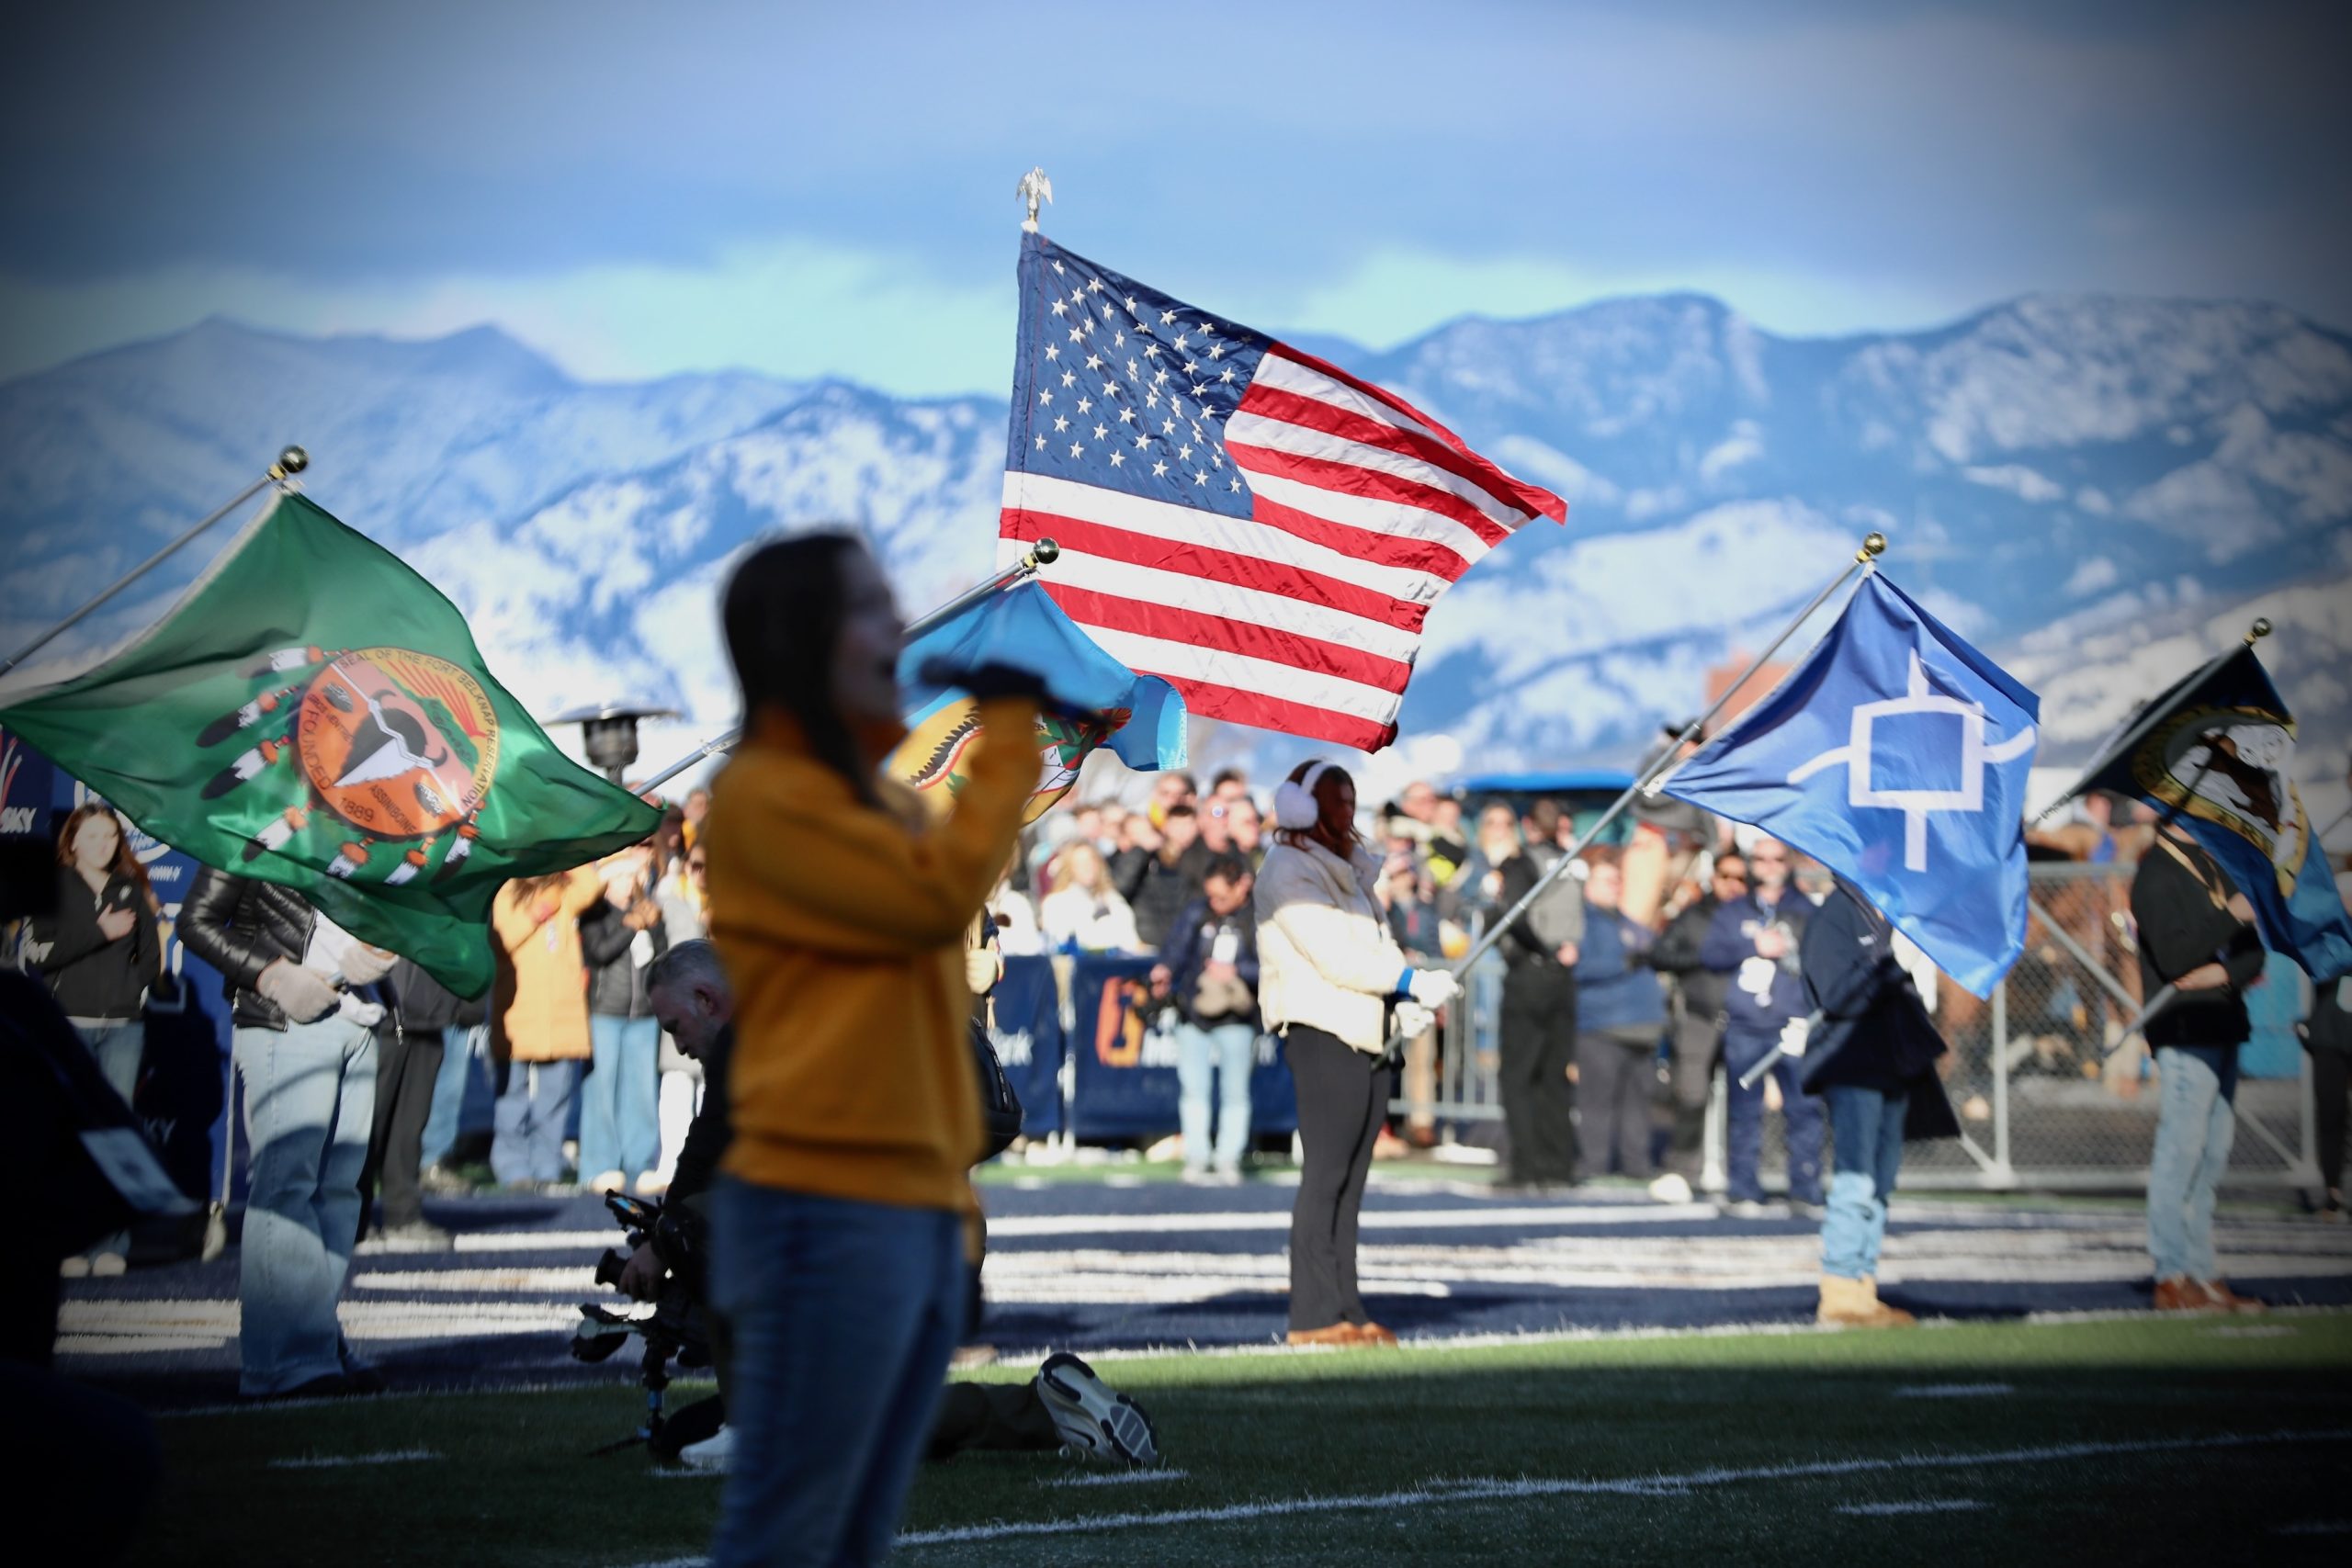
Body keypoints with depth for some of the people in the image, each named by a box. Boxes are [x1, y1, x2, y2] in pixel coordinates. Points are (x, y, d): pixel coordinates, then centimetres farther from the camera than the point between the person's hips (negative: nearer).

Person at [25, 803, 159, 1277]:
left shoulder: (130, 890, 16)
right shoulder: (55, 888, 6)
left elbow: (151, 955, 15)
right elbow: (40, 952, -6)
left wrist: (131, 989, 0)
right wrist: (99, 932, -9)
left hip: (123, 1026, 3)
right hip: (68, 1023, -2)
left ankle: (110, 1246, -2)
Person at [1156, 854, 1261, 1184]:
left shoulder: (1259, 920, -2)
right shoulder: (1196, 912, 7)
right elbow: (1178, 948, 2)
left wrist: (1236, 971, -16)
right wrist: (1166, 971, -17)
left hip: (1235, 1020, -3)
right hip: (1193, 1014, 3)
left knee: (1235, 1092, 1)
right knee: (1193, 1089, 3)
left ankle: (1229, 1160, 7)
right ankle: (1196, 1157, 9)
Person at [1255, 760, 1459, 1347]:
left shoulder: (1351, 870, 23)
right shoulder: (1289, 875, -7)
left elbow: (1377, 944, 20)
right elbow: (1333, 956, -15)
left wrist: (1407, 997, 1)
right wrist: (1412, 983, -17)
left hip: (1366, 1034, 9)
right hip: (1321, 1030, -9)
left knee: (1350, 1177, 7)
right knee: (1326, 1173, -10)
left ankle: (1345, 1309, 8)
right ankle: (1312, 1315, -10)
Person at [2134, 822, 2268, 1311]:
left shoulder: (2214, 868, 19)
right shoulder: (2157, 875, -7)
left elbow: (2253, 951, 13)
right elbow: (2173, 956, -18)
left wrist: (2226, 972, -8)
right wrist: (2231, 918, -14)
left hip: (2221, 1027, 9)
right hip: (2184, 1029, -9)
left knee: (2212, 1153, 9)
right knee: (2180, 1151, -8)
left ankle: (2200, 1273, 13)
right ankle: (2172, 1278, -6)